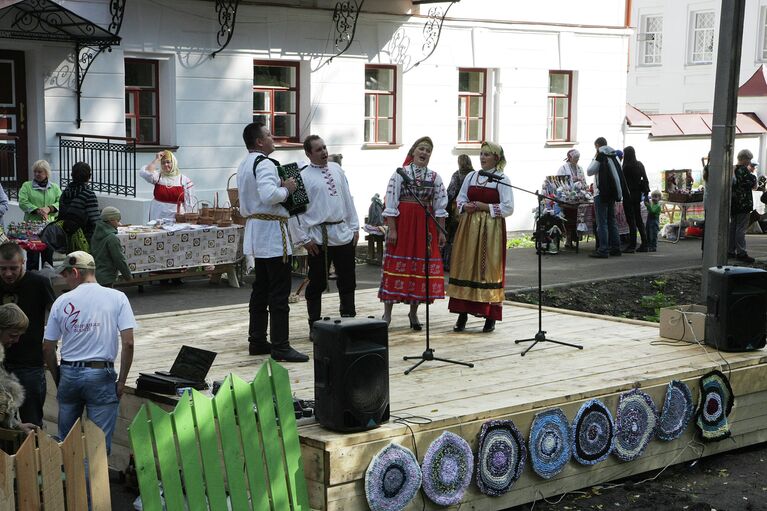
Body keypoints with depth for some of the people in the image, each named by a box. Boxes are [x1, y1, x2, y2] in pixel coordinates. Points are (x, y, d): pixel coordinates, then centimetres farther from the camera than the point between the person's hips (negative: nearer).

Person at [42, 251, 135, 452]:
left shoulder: (62, 301, 1)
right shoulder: (117, 298, -3)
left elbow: (47, 348, 4)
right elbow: (128, 343, -10)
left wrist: (58, 381, 16)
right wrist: (122, 381, -2)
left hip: (69, 372, 2)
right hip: (101, 375, -2)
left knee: (65, 441, 16)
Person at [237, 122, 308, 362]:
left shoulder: (245, 165, 16)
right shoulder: (264, 164, -16)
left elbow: (244, 204, 23)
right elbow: (269, 195, -31)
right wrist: (286, 189, -15)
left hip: (255, 227, 11)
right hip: (271, 230, -10)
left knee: (261, 289, 15)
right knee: (279, 292, -8)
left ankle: (257, 341, 19)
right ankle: (280, 346, -8)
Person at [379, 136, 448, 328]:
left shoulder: (435, 177, 9)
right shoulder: (400, 173, -1)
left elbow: (440, 206, 10)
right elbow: (391, 202, -5)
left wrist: (441, 231, 5)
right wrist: (392, 229, -11)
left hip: (425, 226, 3)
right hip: (403, 223, -3)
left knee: (421, 267, 4)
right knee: (397, 266, -2)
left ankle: (413, 312, 16)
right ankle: (387, 313, 4)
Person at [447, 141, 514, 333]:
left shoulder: (502, 180, -3)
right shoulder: (471, 177, 11)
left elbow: (508, 208, -8)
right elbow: (460, 200, 15)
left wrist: (485, 207, -14)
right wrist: (466, 207, -6)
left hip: (491, 229, -4)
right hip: (469, 227, 4)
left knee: (489, 269, -3)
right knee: (466, 267, 2)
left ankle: (490, 317, 3)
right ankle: (463, 314, 7)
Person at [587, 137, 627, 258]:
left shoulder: (600, 156, -11)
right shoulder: (614, 156, 12)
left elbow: (589, 171, -7)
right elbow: (619, 174, 17)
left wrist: (594, 158, 2)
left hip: (601, 193, -8)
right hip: (613, 193, 8)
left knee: (602, 222, -6)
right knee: (612, 220, 15)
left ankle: (603, 250, -9)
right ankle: (615, 248, 17)